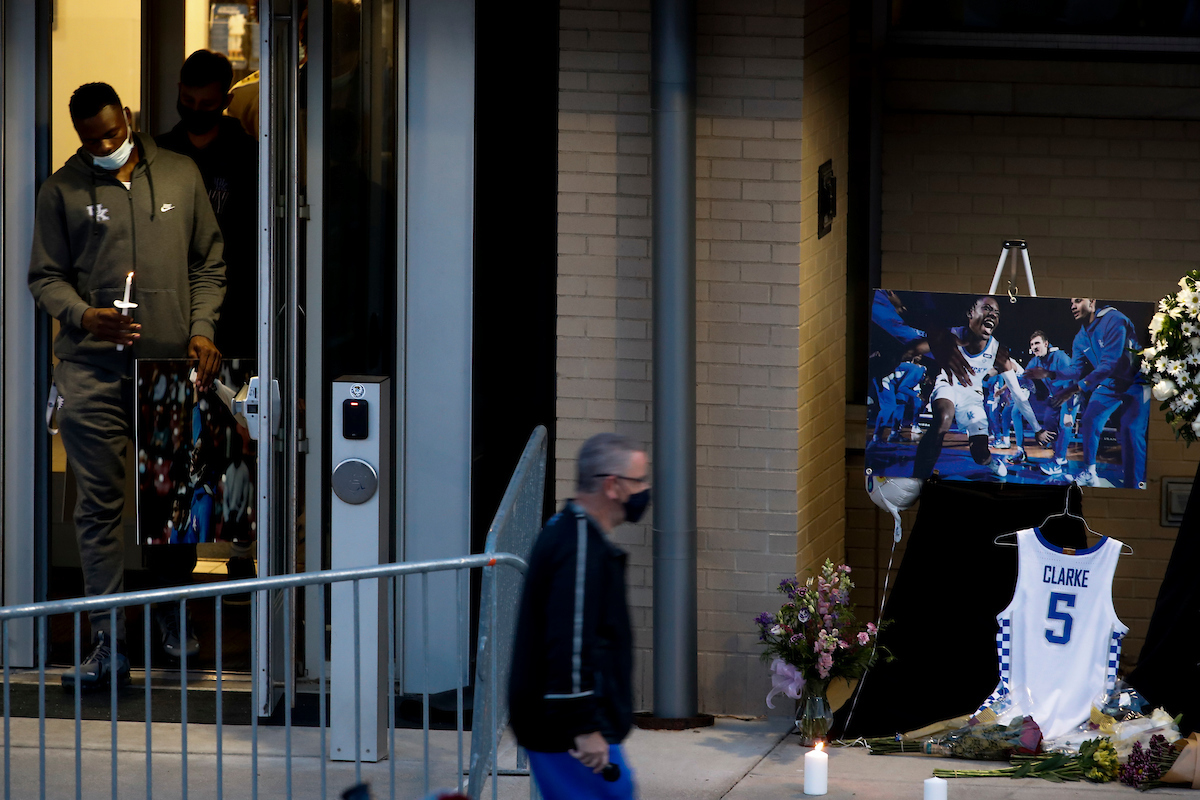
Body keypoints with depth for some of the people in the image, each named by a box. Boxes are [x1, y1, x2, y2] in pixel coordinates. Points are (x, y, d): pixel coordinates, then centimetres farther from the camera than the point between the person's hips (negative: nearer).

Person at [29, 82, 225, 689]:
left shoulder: (180, 176, 11)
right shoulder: (63, 190, 7)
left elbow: (208, 263, 16)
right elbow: (45, 276, 7)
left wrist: (202, 328, 1)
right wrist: (84, 316, -12)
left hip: (172, 365, 1)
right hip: (92, 369, -1)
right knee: (100, 504, -4)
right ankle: (108, 643, -3)